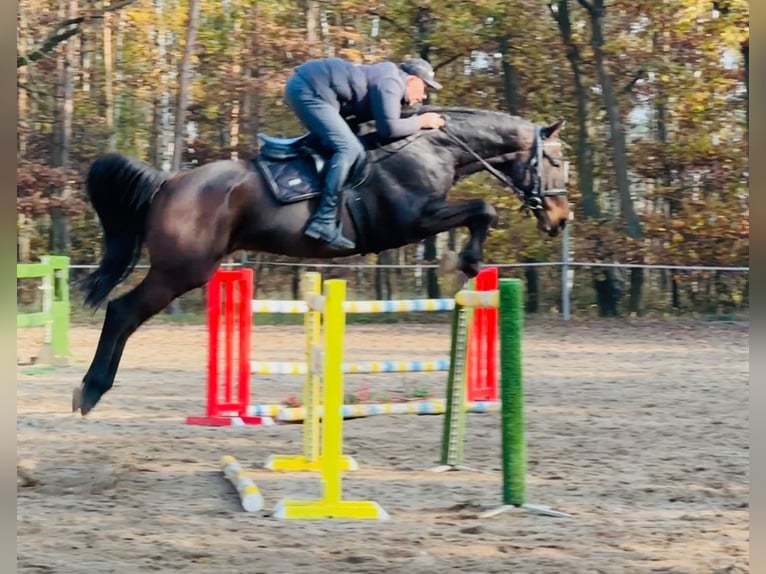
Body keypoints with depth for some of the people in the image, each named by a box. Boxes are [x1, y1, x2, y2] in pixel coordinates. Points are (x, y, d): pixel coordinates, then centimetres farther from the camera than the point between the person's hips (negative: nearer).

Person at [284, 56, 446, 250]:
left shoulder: (386, 79, 21)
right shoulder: (391, 83, -10)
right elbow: (388, 127, -21)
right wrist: (421, 122, -8)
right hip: (308, 90, -11)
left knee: (348, 147, 19)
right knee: (349, 148, -18)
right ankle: (324, 222, -24)